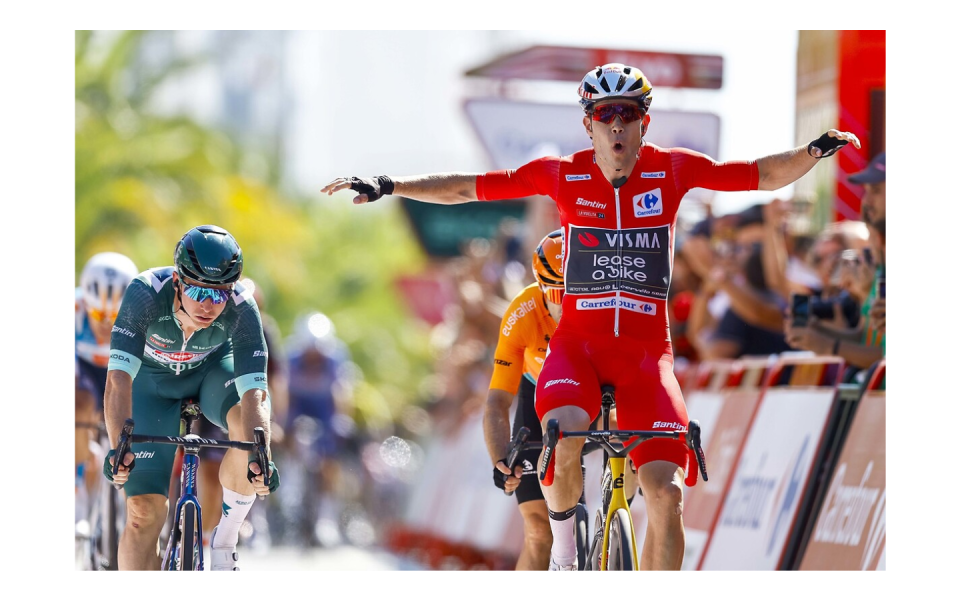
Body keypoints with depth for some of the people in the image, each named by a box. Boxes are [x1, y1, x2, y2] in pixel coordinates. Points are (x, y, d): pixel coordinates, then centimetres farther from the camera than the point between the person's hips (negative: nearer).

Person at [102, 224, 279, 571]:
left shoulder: (242, 309, -34)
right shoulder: (145, 293, -37)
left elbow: (254, 393, -40)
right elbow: (118, 379, -44)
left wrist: (262, 460, -57)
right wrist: (118, 448, -58)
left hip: (213, 371, 0)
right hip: (154, 380, 0)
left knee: (249, 421, -34)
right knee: (144, 510, -12)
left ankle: (224, 543, -15)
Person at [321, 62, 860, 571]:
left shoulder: (673, 169, -1)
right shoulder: (563, 175, -2)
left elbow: (764, 175, 1)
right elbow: (466, 188, 3)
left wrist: (814, 152, -17)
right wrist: (387, 187, -2)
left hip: (646, 349, 1)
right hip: (579, 341, -1)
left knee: (667, 493, -13)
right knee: (565, 431, -33)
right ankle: (563, 537, -2)